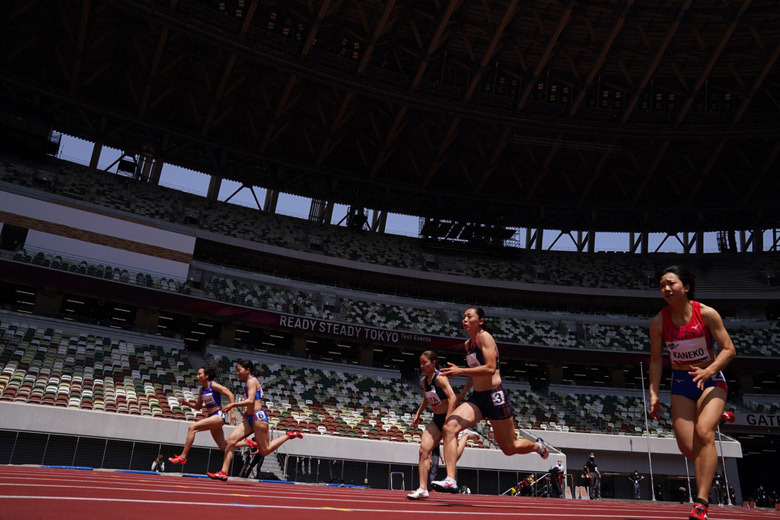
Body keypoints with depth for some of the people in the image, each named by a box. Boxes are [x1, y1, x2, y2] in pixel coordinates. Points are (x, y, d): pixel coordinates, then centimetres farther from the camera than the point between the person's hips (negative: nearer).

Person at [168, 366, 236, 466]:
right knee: (224, 447, 11)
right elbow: (198, 406, 20)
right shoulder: (202, 390, 12)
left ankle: (182, 457, -14)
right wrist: (187, 403, 3)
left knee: (192, 427, -19)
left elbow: (230, 394, -15)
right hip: (211, 416, 8)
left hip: (219, 416, -8)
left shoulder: (213, 385, -10)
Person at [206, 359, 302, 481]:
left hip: (258, 417, -9)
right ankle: (223, 472, -4)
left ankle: (289, 435, 11)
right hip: (250, 418, 10)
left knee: (264, 451, -2)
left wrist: (233, 405, -19)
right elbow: (260, 398, 30)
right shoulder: (248, 382, 18)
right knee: (230, 441, -4)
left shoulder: (252, 380, -10)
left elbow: (250, 400, -23)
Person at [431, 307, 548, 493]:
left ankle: (538, 446, 41)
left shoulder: (485, 337, -11)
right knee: (449, 427, -17)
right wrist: (463, 392, 19)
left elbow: (490, 368, -22)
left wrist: (460, 371, -24)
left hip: (495, 397, -7)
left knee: (509, 448, 7)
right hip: (477, 399, 7)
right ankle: (451, 480, -19)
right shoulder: (467, 344, 14)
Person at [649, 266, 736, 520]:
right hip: (681, 383, 3)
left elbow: (729, 349, -9)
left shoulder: (707, 314, -11)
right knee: (688, 448, -3)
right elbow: (656, 360, 3)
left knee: (703, 432, -24)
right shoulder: (658, 322, -4)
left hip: (710, 379, -2)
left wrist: (709, 370, -26)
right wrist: (653, 393, -5)